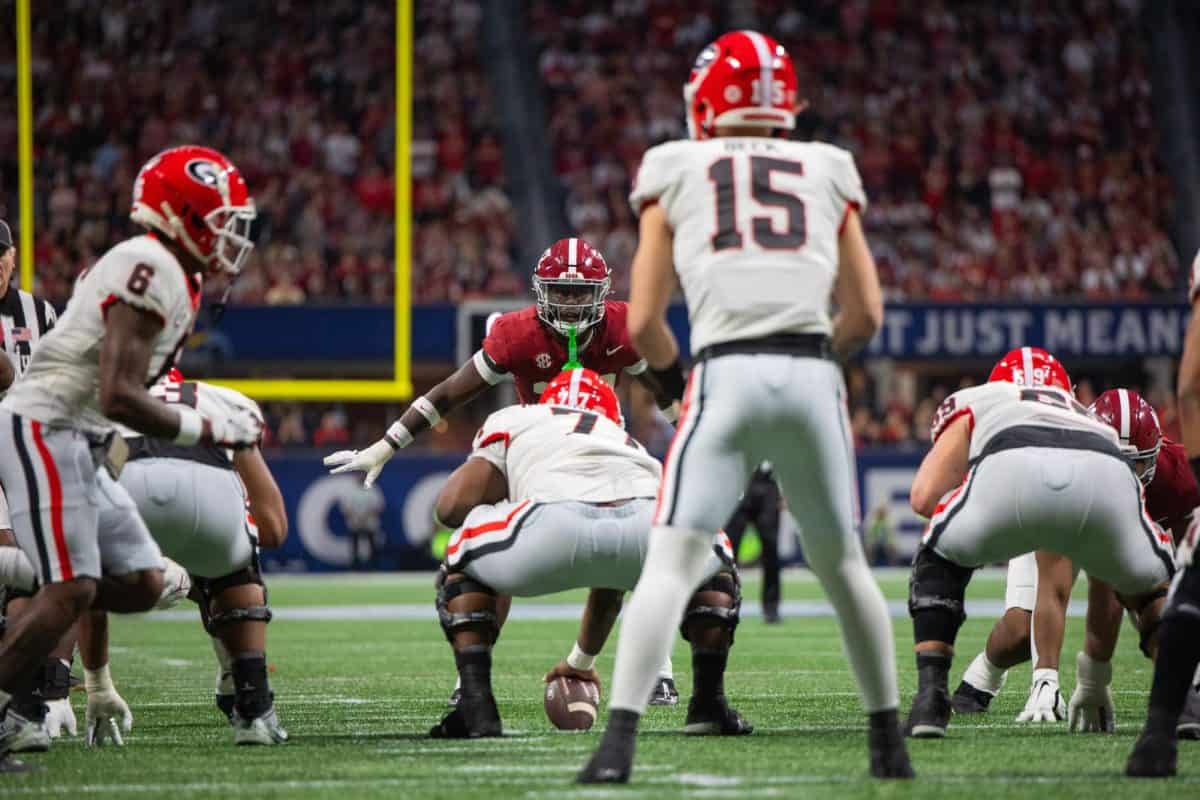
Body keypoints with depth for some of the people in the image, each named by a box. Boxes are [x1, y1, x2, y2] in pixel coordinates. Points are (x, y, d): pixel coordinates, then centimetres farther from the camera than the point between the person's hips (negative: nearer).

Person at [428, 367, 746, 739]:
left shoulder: (513, 421, 35)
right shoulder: (632, 448, 44)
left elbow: (451, 506, 19)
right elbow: (610, 584, 54)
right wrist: (582, 661, 69)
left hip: (556, 525, -3)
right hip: (649, 522, 3)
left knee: (461, 567, 30)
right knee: (715, 564, 39)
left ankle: (476, 707, 12)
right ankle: (709, 703, 24)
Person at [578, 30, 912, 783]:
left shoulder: (675, 173, 13)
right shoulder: (828, 172, 18)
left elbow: (644, 324, 10)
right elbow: (866, 315, 16)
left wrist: (674, 365, 30)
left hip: (727, 376, -2)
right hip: (814, 376, 2)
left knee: (671, 566, -4)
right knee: (844, 565, 18)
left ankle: (619, 741, -17)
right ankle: (890, 741, 23)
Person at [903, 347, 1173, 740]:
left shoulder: (973, 402, 39)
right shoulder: (1092, 422, 46)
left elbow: (924, 497, 23)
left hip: (1011, 473, -2)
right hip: (1105, 477, 2)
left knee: (939, 561, 29)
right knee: (1150, 586, 32)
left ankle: (931, 696, 13)